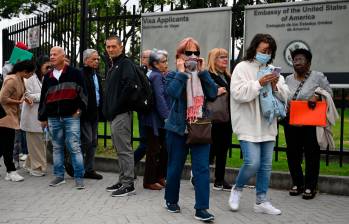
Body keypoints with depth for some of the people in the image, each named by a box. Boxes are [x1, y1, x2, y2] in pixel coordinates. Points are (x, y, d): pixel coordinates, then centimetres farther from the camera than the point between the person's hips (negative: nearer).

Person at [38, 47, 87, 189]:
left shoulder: (74, 73, 1)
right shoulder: (48, 77, 15)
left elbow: (83, 92, 0)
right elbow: (43, 98, 18)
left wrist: (79, 108, -7)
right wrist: (42, 117, 17)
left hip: (71, 117, -5)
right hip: (53, 118, 5)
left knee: (75, 147, -7)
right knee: (57, 148, 10)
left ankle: (79, 178, -2)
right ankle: (59, 176, 20)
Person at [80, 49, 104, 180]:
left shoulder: (96, 75, 16)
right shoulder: (81, 74, -12)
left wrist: (101, 110, 13)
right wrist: (80, 110, -20)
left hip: (94, 114, 9)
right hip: (84, 114, -8)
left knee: (93, 142, 10)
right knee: (87, 141, -9)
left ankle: (89, 169, 18)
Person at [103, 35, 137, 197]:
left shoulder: (126, 64, -8)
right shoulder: (113, 67, 22)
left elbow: (129, 87, -22)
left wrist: (115, 109, -19)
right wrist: (107, 110, 14)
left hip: (121, 114, -10)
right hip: (113, 115, 10)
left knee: (124, 149, -7)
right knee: (120, 149, 14)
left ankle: (128, 184, -2)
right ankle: (123, 181, 23)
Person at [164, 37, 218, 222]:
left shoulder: (202, 75, 10)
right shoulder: (173, 75, 1)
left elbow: (213, 94, -8)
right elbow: (172, 92, -21)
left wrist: (203, 72, -8)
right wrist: (181, 72, -15)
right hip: (178, 128, -2)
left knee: (202, 168, -5)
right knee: (175, 167, 10)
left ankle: (201, 208, 0)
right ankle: (171, 200, 30)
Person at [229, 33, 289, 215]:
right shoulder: (242, 67, -4)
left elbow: (285, 96, 9)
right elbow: (238, 93, -17)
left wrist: (276, 86, -10)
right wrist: (259, 83, -19)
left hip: (267, 126, 6)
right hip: (248, 126, -6)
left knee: (266, 166, 10)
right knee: (252, 163, -12)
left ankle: (261, 202, 22)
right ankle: (237, 189, 16)